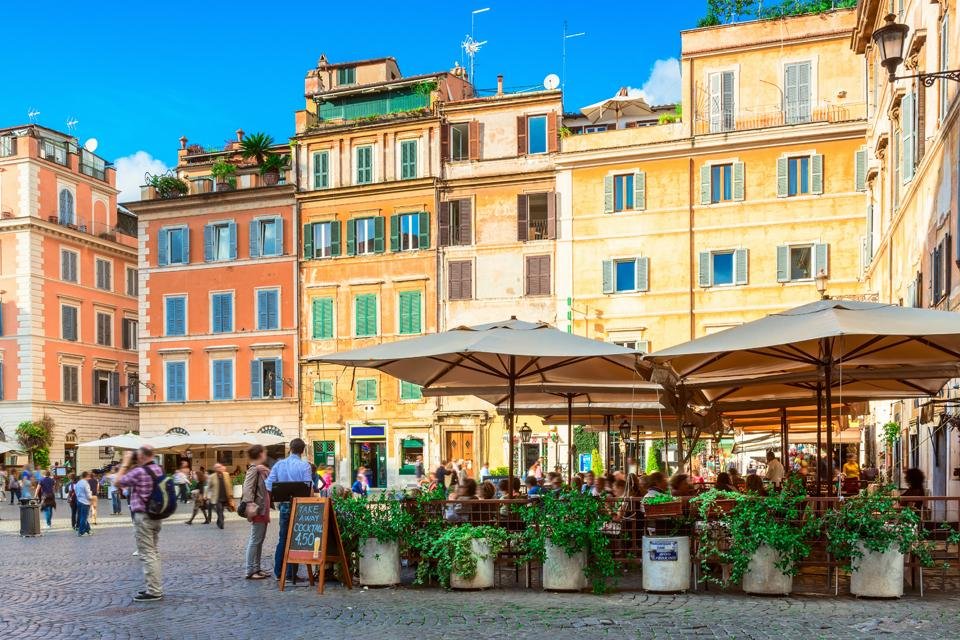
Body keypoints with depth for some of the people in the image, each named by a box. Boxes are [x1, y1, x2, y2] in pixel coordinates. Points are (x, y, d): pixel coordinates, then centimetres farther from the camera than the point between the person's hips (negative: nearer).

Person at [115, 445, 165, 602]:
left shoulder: (138, 472, -18)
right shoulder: (159, 470, 7)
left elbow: (118, 482, -6)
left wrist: (125, 464, -1)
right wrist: (132, 467, 14)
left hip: (143, 517, -8)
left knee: (147, 554, -5)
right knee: (154, 553, 14)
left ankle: (153, 592, -5)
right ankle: (156, 587, 19)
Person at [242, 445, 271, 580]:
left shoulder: (262, 470, 16)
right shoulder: (253, 469, -12)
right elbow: (247, 488, -23)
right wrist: (250, 504, -33)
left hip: (264, 509, 10)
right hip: (258, 509, -10)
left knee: (260, 540, 12)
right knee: (255, 540, -7)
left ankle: (256, 568, 18)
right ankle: (250, 571, -4)